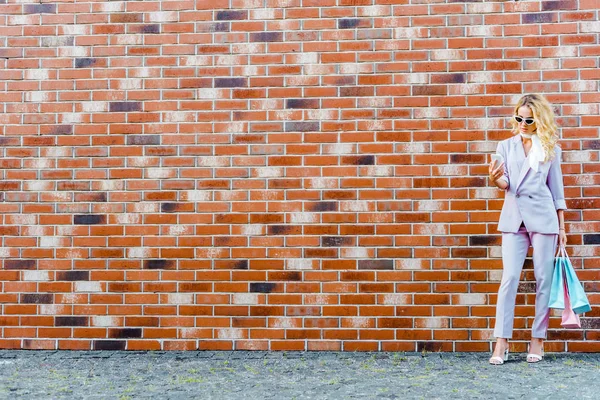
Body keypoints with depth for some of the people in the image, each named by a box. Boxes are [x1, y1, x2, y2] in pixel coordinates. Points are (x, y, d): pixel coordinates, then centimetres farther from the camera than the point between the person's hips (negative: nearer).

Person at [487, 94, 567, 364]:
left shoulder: (550, 147, 8)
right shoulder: (506, 146, 11)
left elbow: (556, 188, 10)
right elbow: (507, 184, 2)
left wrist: (562, 227, 7)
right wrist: (495, 179, -23)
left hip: (543, 216, 0)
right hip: (514, 218, 1)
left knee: (543, 278, 0)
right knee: (509, 278, -7)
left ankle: (538, 339, 8)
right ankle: (501, 343, -7)